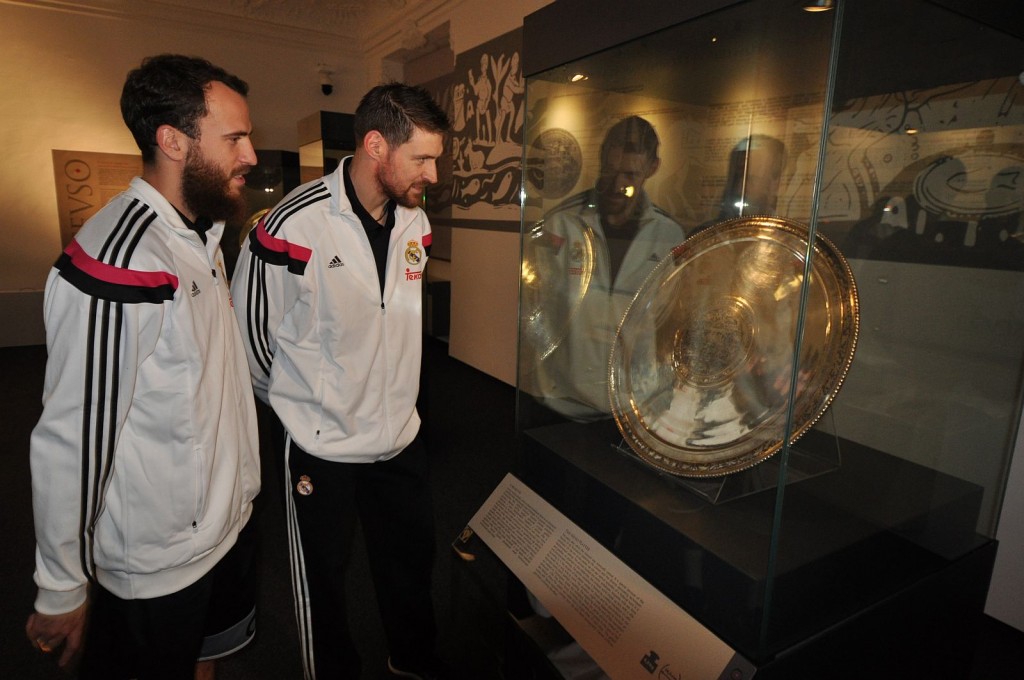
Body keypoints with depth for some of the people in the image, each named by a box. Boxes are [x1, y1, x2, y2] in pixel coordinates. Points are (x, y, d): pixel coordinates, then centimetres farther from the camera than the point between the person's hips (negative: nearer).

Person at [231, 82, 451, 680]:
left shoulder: (415, 221, -1)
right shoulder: (294, 227, -21)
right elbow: (251, 334, -9)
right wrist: (305, 405, 3)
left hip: (402, 435, 6)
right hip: (322, 446, -5)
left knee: (413, 560, 23)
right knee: (325, 581, 16)